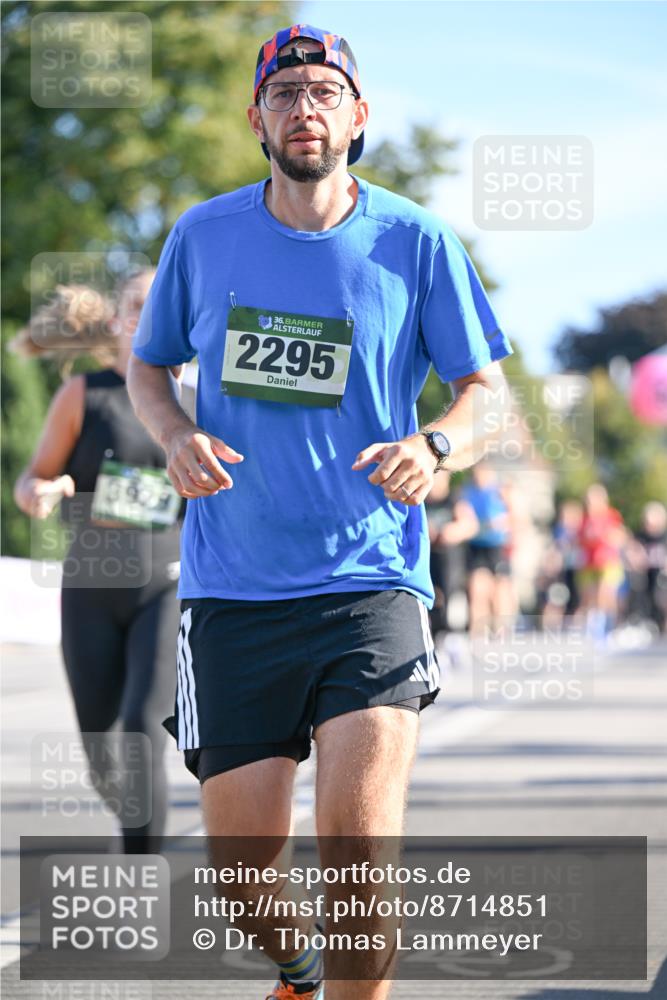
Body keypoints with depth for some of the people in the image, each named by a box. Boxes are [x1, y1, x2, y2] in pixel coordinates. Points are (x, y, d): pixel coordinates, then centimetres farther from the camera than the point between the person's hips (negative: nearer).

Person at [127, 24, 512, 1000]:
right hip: (232, 591, 2)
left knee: (360, 838, -19)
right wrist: (177, 436, -3)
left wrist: (435, 444, -15)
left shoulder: (416, 243, 0)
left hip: (371, 582, -2)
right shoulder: (202, 236, 6)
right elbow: (147, 365, 19)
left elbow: (486, 387, 7)